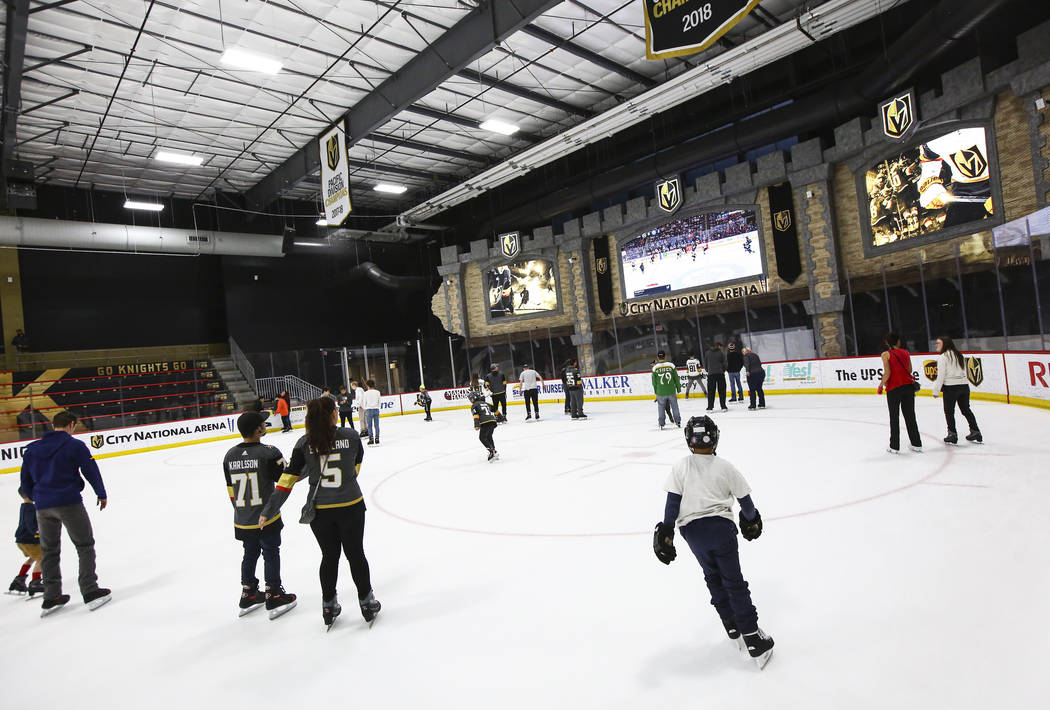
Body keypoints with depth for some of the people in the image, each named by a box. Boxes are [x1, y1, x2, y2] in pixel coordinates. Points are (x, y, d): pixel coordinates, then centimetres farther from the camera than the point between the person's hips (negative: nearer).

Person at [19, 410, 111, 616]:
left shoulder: (32, 449, 10)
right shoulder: (74, 445, -7)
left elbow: (25, 481, 15)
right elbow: (90, 470, -7)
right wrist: (102, 494, 6)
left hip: (43, 507, 6)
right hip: (69, 503, -5)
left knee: (49, 551, 17)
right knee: (85, 546, 4)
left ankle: (51, 597, 20)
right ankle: (90, 592, 1)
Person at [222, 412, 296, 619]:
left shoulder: (229, 456, 2)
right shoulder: (269, 452, -18)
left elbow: (231, 490, 9)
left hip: (242, 521, 6)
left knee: (250, 554, 21)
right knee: (271, 554, 8)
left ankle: (248, 594, 33)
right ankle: (274, 596, 17)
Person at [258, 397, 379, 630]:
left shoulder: (305, 443, -8)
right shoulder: (351, 435, -10)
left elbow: (289, 479, -8)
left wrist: (268, 510, -1)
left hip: (319, 511, 1)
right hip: (351, 506, -1)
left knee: (329, 556, 18)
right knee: (355, 554, 14)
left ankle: (328, 606, 30)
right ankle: (367, 603, 26)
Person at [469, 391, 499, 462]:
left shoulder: (474, 405, 7)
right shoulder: (486, 403, 27)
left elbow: (476, 415, -7)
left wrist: (476, 425, -14)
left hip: (485, 422, -8)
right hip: (493, 421, 8)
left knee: (482, 438, -2)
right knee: (489, 437, 22)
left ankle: (492, 451, -15)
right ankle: (493, 452, 22)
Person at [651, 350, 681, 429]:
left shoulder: (655, 367, -8)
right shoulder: (671, 365, -7)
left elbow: (654, 382, 0)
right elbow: (676, 378, 0)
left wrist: (656, 392, 13)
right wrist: (678, 388, 12)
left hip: (660, 392, -1)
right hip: (671, 391, 1)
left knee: (661, 407, 14)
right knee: (674, 406, 16)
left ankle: (661, 423, 17)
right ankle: (678, 421, 22)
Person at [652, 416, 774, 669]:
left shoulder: (680, 467, 3)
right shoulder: (725, 466, 3)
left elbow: (672, 502, -4)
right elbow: (744, 499, 9)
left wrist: (666, 533, -2)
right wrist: (752, 522, 26)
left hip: (692, 529, 1)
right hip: (721, 526, -1)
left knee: (713, 577, 21)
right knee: (734, 581, 5)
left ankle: (733, 629, 26)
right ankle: (752, 639, 3)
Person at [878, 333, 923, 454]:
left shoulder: (886, 354, -6)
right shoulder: (905, 352, 8)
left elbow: (887, 373, -12)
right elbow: (909, 370, 7)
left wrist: (881, 386, -2)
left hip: (893, 388, -4)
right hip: (908, 386, 4)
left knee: (894, 418, 5)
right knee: (910, 416, 13)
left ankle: (894, 447, 9)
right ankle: (917, 444, 20)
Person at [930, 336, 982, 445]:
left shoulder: (943, 357, -9)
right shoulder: (959, 355, 14)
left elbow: (941, 376, -12)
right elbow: (964, 372, 14)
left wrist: (936, 391, -7)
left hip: (951, 387, -7)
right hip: (964, 385, 7)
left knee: (949, 411, 4)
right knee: (966, 409, 17)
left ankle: (952, 435, 5)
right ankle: (976, 432, 23)